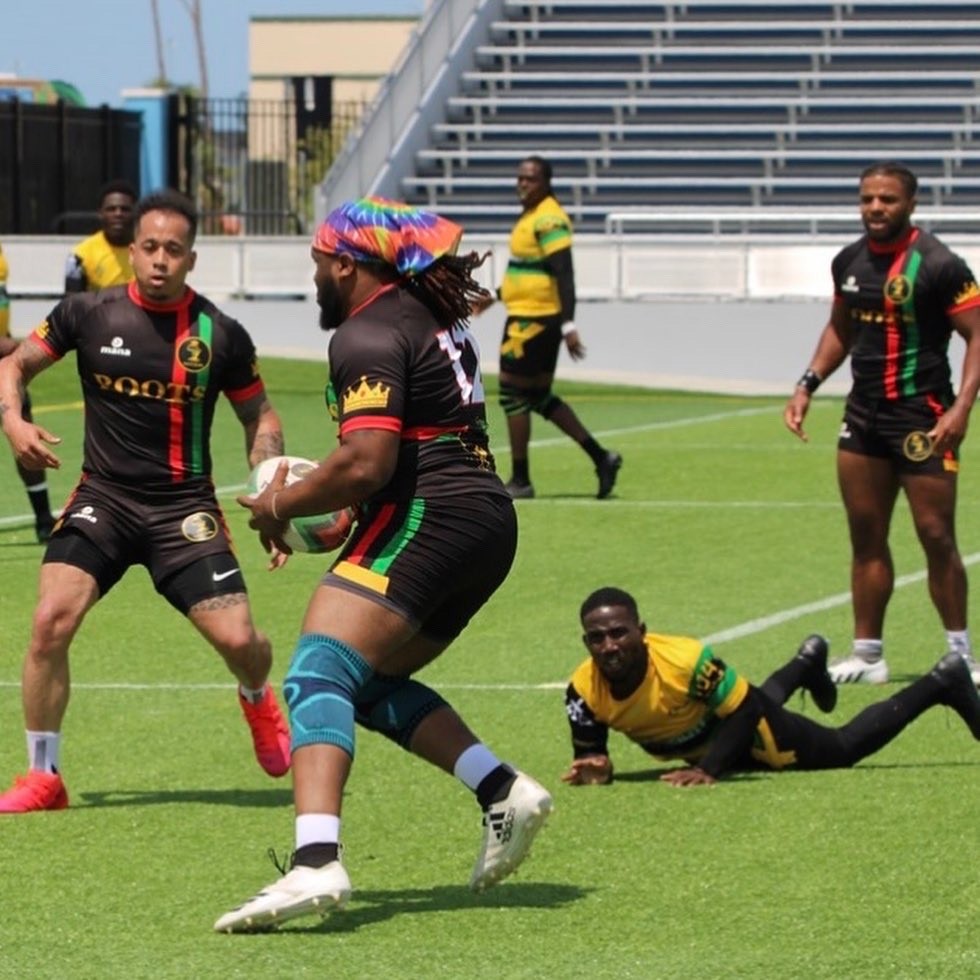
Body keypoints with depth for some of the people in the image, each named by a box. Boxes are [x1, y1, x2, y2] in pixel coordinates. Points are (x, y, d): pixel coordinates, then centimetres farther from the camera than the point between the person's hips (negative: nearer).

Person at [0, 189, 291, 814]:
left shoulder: (220, 335, -3)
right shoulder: (89, 314, -2)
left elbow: (260, 415, 10)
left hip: (184, 508, 0)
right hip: (102, 498, 0)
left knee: (238, 640, -11)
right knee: (51, 622, -19)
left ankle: (259, 702, 31)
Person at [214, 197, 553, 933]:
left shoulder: (368, 334, -9)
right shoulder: (431, 315, 21)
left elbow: (366, 464, -20)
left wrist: (281, 506, -5)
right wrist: (326, 507, 22)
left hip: (426, 517, -10)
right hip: (488, 521, 10)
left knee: (318, 675, -19)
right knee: (371, 683, 19)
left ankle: (316, 865, -37)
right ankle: (503, 792, 5)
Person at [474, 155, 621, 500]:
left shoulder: (549, 220, -16)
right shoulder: (532, 216, 15)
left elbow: (564, 274, -22)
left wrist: (568, 325, -28)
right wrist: (497, 296, 33)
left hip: (533, 320, -10)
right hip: (526, 314, 10)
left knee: (513, 394, -3)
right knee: (540, 397, 13)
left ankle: (520, 481, 3)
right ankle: (601, 457, 13)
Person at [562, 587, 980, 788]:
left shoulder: (685, 661, -44)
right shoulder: (583, 690, -32)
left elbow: (744, 711, -33)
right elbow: (588, 751, -18)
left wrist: (708, 769, -43)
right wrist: (595, 769, -42)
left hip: (756, 735, -6)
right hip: (696, 748, 6)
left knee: (845, 748, 13)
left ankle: (942, 683, 31)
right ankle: (807, 664, 71)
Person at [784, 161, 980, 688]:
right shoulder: (849, 262, 7)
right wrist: (807, 385, 12)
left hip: (922, 420, -6)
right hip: (864, 414, 6)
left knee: (936, 536, -6)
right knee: (866, 536, 8)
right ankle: (867, 654, 14)